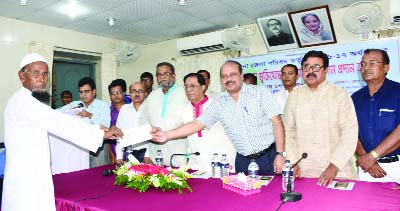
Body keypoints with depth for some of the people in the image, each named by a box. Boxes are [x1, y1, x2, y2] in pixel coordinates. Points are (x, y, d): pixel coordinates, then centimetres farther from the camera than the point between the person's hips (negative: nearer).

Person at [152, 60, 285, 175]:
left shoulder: (260, 92, -5)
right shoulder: (219, 103, 2)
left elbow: (277, 123, -7)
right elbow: (197, 124, 0)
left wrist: (280, 154, -13)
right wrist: (167, 135, -9)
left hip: (269, 156, -2)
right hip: (243, 160, 3)